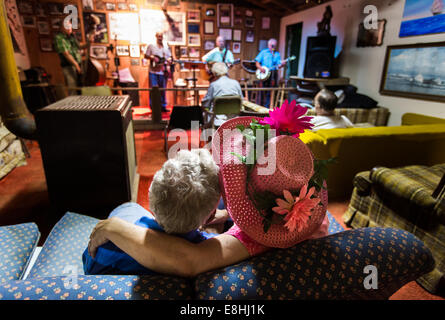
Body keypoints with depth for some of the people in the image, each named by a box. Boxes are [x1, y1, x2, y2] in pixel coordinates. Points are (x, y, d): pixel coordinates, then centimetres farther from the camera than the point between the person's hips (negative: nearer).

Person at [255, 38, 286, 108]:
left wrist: (281, 64, -19)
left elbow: (278, 65, 3)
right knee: (263, 90, -2)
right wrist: (260, 68, -13)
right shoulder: (263, 52, 10)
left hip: (273, 73, 2)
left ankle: (267, 106, 4)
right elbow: (257, 62, 5)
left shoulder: (277, 54, 13)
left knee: (270, 92, -1)